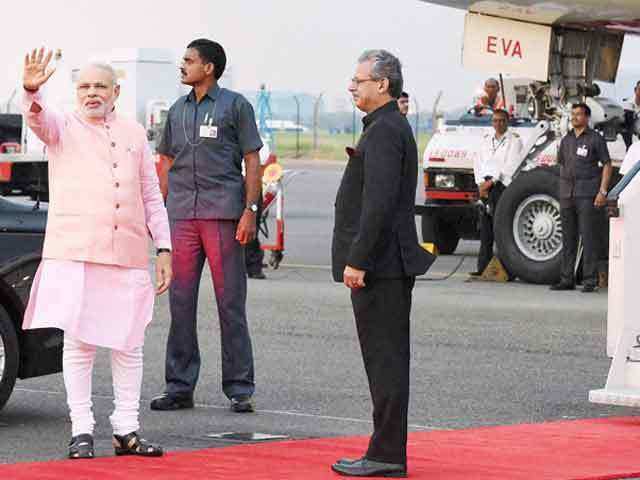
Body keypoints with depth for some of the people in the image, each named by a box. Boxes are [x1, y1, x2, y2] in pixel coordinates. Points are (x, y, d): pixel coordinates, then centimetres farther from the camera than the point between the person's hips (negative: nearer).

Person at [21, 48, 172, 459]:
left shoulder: (134, 133, 16)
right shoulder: (63, 127, 7)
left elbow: (152, 196, 17)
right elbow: (38, 118, -18)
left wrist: (164, 248, 10)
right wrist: (32, 90, -40)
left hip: (127, 256, 3)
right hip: (74, 254, -3)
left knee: (128, 346, 4)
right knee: (78, 343, -2)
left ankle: (127, 431, 11)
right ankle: (82, 430, 2)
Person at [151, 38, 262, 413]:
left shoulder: (235, 106, 3)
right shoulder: (178, 110, 17)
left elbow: (252, 159, 0)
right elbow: (167, 162, 19)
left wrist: (250, 210, -9)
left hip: (223, 214, -5)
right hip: (182, 215, 5)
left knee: (231, 303, -3)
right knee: (180, 302, 4)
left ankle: (239, 389, 2)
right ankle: (179, 387, 11)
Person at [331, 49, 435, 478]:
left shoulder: (384, 131, -15)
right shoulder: (393, 128, 18)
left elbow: (380, 202, -23)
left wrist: (358, 261, -23)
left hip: (379, 265, -11)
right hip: (391, 265, 11)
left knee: (385, 358, -8)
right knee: (387, 359, 12)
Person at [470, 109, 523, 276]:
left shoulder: (514, 140, 2)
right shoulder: (487, 139, 20)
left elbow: (511, 166, -7)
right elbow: (478, 162, 15)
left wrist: (492, 182, -10)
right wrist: (481, 183, -1)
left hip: (502, 186, -5)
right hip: (485, 186, 5)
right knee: (485, 229, 3)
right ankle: (483, 267, 3)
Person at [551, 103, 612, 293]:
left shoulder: (595, 139, -1)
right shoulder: (566, 140, 15)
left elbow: (607, 165, -3)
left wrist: (602, 191, -11)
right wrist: (562, 190, 15)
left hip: (587, 195, -6)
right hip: (567, 195, 6)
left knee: (589, 238, -6)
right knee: (568, 238, 7)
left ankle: (590, 281, -5)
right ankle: (567, 279, 11)